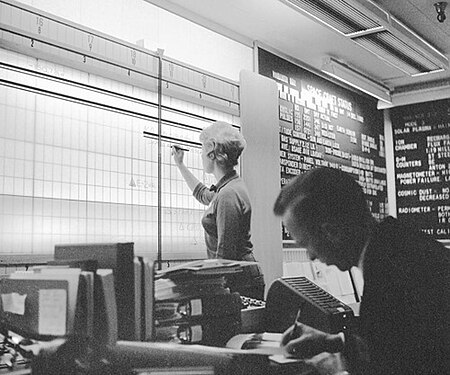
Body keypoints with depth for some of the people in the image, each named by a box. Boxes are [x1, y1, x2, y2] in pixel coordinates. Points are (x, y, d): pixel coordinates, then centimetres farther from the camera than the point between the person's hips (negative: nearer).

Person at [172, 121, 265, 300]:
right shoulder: (227, 188, 12)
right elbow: (202, 194, 36)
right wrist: (180, 165, 43)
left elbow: (225, 253, -23)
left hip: (239, 282, -10)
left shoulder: (229, 196, -20)